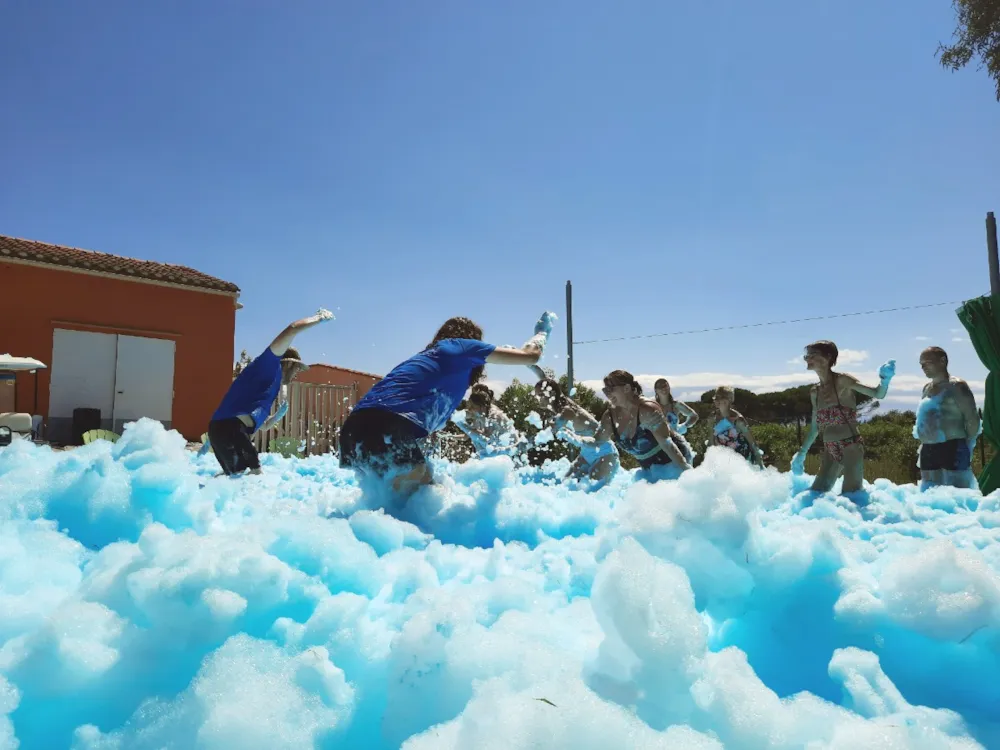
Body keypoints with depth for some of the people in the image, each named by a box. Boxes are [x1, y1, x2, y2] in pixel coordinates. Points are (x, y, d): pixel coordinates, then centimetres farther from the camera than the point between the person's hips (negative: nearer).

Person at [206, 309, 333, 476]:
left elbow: (263, 426, 39)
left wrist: (280, 413, 25)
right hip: (229, 428, -10)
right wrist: (319, 318, 5)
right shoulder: (269, 365, 5)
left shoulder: (273, 383, 29)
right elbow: (292, 329, -7)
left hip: (223, 428, 10)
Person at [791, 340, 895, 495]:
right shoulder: (814, 393, 10)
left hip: (851, 447, -7)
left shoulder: (842, 381, -8)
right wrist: (802, 453, 22)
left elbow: (878, 394, -14)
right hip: (830, 451, 7)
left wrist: (884, 380, -36)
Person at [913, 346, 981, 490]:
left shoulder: (956, 385, -6)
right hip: (928, 451, 8)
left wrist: (968, 445, -7)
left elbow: (972, 419, -9)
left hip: (953, 450, -8)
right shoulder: (926, 388, 17)